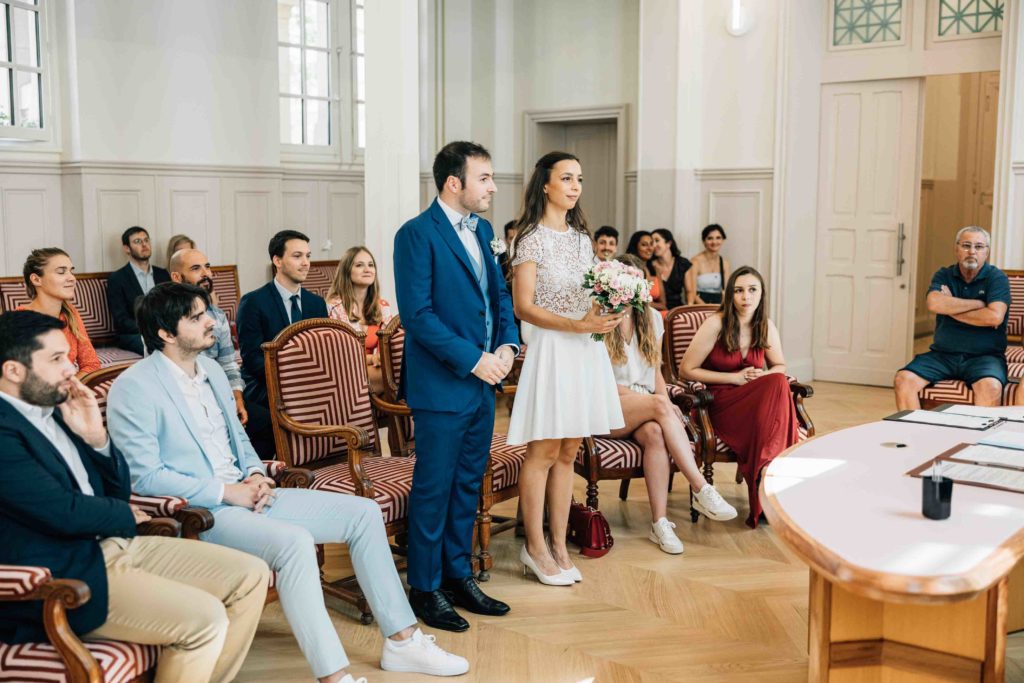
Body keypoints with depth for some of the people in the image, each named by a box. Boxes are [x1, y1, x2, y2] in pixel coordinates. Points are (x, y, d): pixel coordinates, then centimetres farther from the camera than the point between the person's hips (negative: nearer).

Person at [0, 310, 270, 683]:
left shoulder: (56, 409, 13)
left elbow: (120, 490, 15)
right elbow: (63, 512, -21)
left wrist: (96, 436, -2)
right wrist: (125, 517, -1)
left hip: (114, 545, 9)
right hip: (59, 581, -9)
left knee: (252, 575, 1)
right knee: (204, 618, -24)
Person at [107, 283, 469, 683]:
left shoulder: (211, 370, 14)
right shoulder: (134, 388, -12)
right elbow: (144, 476, -17)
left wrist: (255, 475, 1)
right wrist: (226, 491, -17)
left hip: (244, 497, 8)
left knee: (363, 513, -2)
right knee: (294, 541, -35)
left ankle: (402, 640, 6)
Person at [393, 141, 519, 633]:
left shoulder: (481, 230, 11)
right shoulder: (417, 234, -13)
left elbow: (498, 292, 18)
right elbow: (417, 314, -18)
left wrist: (507, 343, 0)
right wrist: (473, 359, -19)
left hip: (482, 380, 8)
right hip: (441, 384, -8)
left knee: (468, 485, 16)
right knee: (434, 489, 3)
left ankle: (459, 577, 29)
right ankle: (425, 588, 17)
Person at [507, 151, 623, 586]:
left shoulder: (582, 237, 14)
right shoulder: (532, 237, -7)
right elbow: (523, 308, -12)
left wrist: (606, 316, -3)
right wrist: (577, 325, -21)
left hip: (585, 351, 7)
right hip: (551, 349, -7)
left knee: (568, 452, 10)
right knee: (543, 452, -2)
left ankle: (559, 545, 18)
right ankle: (535, 548, 10)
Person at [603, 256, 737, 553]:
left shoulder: (652, 319, 16)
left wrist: (667, 404, -3)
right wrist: (660, 403, -15)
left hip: (647, 408, 4)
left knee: (655, 433, -33)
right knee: (659, 405, -34)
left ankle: (660, 522, -37)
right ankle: (702, 489, -37)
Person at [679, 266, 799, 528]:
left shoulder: (766, 327, 6)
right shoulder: (716, 324, -9)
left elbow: (780, 367, 20)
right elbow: (686, 369, -7)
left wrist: (765, 375, -5)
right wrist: (735, 378, -10)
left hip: (755, 402, 5)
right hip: (720, 404, -4)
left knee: (778, 383, -31)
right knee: (777, 386, -31)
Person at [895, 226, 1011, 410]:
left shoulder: (996, 277, 1)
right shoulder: (944, 276, 9)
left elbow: (994, 317, -16)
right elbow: (933, 304, -13)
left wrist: (950, 308, -7)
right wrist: (979, 303, -9)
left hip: (984, 355, -3)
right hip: (943, 354, 3)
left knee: (991, 387, -35)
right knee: (903, 380, -20)